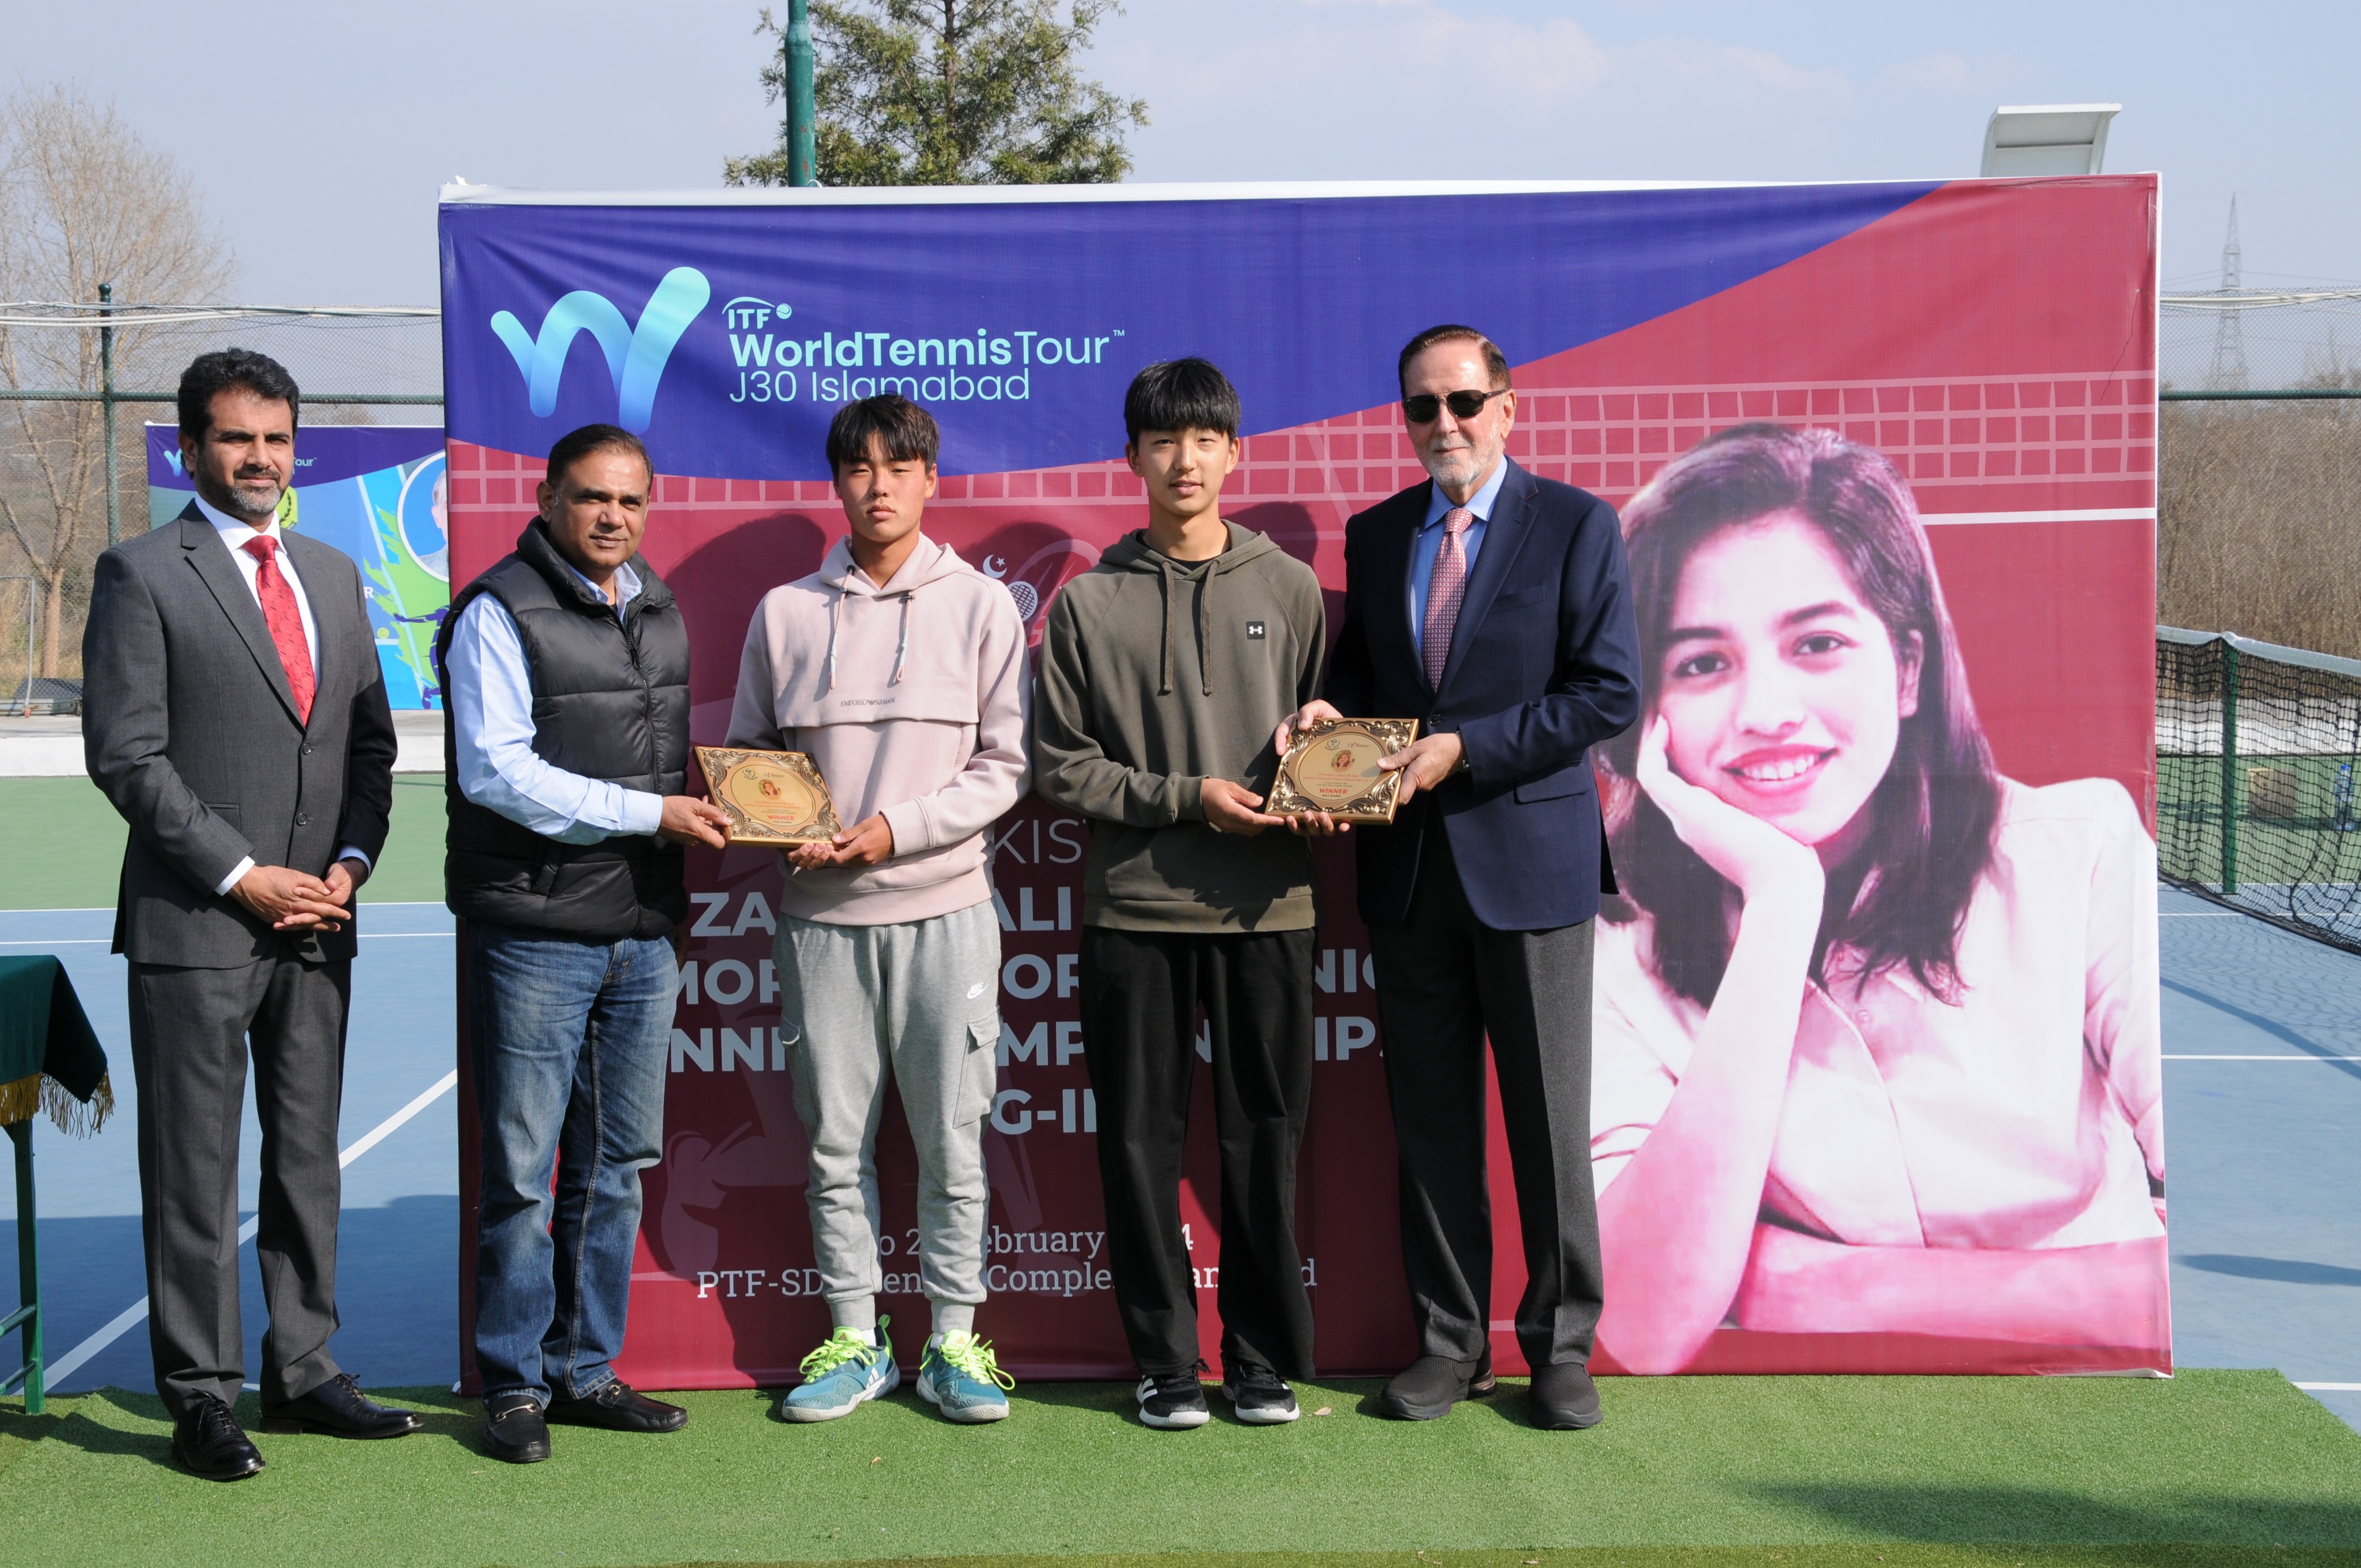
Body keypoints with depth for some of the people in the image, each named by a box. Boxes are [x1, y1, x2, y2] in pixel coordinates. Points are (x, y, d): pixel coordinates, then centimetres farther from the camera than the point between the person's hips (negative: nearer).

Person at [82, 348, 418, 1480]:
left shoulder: (333, 577, 15)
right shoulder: (142, 576, -3)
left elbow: (371, 741, 16)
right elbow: (126, 753, -9)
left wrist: (350, 863, -1)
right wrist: (244, 877, -13)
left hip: (319, 922, 6)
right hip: (194, 921, -6)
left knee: (309, 1159, 11)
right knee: (193, 1171, 0)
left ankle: (301, 1373, 20)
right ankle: (201, 1397, 7)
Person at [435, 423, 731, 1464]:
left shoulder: (658, 612, 15)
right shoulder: (500, 613, -7)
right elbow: (494, 772, -16)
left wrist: (704, 810, 7)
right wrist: (648, 812, -17)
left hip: (643, 931, 7)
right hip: (535, 933, -7)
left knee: (617, 1163, 11)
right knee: (523, 1170, -1)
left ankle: (585, 1369, 21)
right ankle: (513, 1385, 10)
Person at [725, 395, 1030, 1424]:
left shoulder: (979, 605, 3)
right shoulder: (785, 612, 8)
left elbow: (1005, 763, 0)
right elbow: (747, 756, 14)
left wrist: (897, 827, -12)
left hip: (944, 907, -2)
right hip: (820, 914, 2)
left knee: (951, 1137, 2)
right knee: (835, 1138, 6)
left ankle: (953, 1340, 12)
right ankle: (854, 1340, 16)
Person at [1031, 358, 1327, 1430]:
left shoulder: (1289, 588, 8)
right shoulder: (1089, 604, 4)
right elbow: (1058, 764, 2)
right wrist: (1186, 798, -10)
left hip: (1264, 908, 1)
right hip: (1132, 909, 0)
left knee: (1264, 1140, 4)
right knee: (1142, 1141, 4)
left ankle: (1264, 1358, 15)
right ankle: (1164, 1360, 15)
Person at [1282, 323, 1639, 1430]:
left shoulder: (1576, 525, -2)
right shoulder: (1374, 536, 12)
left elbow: (1609, 692, -9)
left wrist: (1464, 749, -15)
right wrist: (1328, 715, -4)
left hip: (1529, 858, -4)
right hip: (1408, 868, 4)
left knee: (1549, 1120, 3)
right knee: (1429, 1121, 9)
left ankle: (1559, 1348, 15)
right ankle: (1448, 1344, 19)